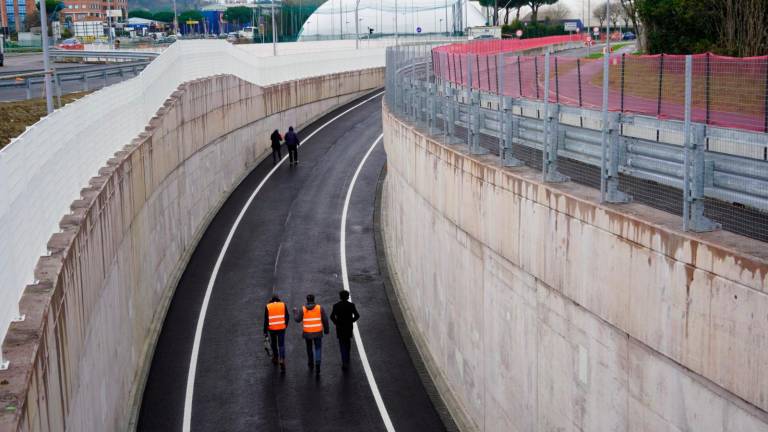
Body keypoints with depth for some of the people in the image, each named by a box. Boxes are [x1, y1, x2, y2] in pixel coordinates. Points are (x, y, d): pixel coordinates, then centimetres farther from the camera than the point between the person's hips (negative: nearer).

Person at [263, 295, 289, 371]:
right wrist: (286, 324, 21)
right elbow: (287, 316, 3)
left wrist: (265, 331, -1)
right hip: (281, 328, 0)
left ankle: (276, 358, 36)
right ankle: (282, 359, -12)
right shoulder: (283, 305, -1)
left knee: (273, 343, 23)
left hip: (272, 329, 0)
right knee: (281, 345, 7)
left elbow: (266, 320, -6)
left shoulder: (268, 306, -3)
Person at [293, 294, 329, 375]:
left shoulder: (303, 309, -7)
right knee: (318, 349, 5)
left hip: (307, 333, 1)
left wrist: (295, 311, 16)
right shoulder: (320, 308, -7)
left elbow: (297, 319, -2)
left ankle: (311, 365, 35)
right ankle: (317, 364, -16)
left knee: (309, 348, 22)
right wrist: (326, 330, 7)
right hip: (318, 332, -1)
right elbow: (325, 320, -6)